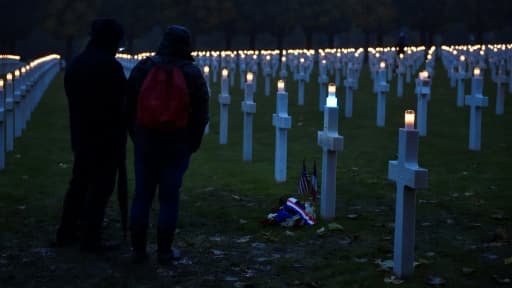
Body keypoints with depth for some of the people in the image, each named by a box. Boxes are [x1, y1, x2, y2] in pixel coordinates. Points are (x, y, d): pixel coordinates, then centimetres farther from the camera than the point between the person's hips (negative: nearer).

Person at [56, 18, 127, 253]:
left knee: (78, 184, 17)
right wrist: (120, 137, -8)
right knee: (100, 188, -1)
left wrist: (78, 132, 15)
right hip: (106, 138, -8)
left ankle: (66, 233, 23)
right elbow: (119, 105, -16)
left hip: (81, 136, 8)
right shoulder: (110, 66, -16)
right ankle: (90, 238, 1)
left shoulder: (74, 64, 11)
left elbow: (73, 102, 13)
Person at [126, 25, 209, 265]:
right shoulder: (192, 74, -5)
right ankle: (164, 251, 6)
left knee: (142, 195, 8)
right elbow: (201, 114, -3)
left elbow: (129, 105, 6)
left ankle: (138, 249, 10)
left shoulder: (144, 67, 1)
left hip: (145, 143, 2)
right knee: (169, 198, 3)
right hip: (177, 146, -2)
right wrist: (193, 143, 8)